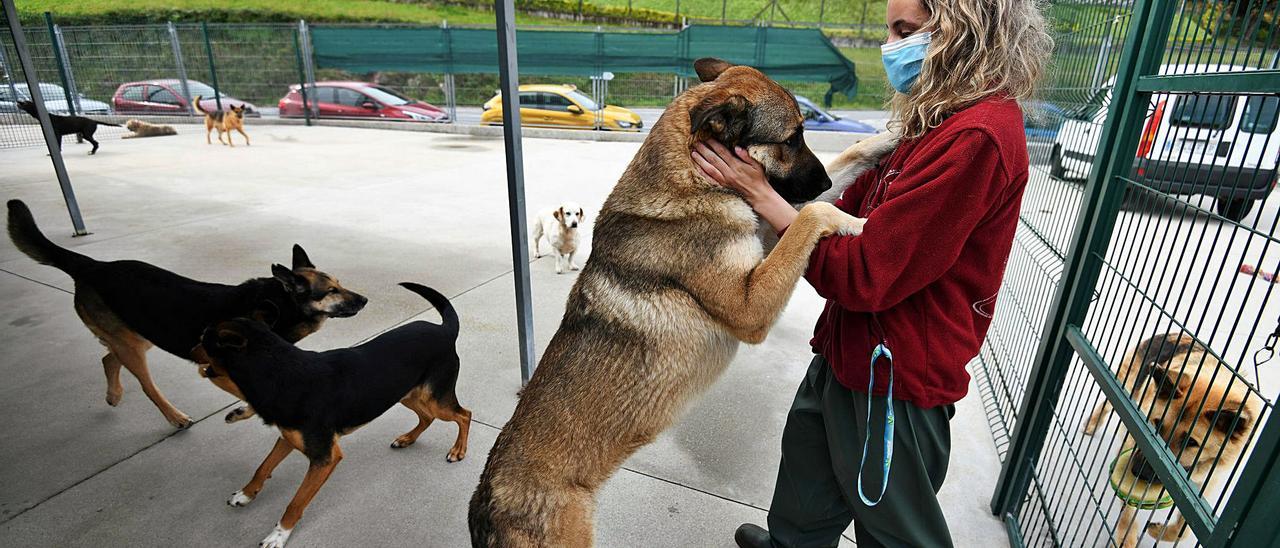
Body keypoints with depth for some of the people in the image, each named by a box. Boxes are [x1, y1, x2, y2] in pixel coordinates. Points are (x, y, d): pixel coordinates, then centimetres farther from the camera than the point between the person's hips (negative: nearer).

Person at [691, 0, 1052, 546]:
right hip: (849, 347, 10)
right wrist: (761, 193, -6)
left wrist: (762, 195, -22)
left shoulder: (976, 137, -25)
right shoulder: (941, 120, 6)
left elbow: (863, 276, -28)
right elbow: (857, 206, 5)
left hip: (892, 374, -9)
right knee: (809, 450, 30)